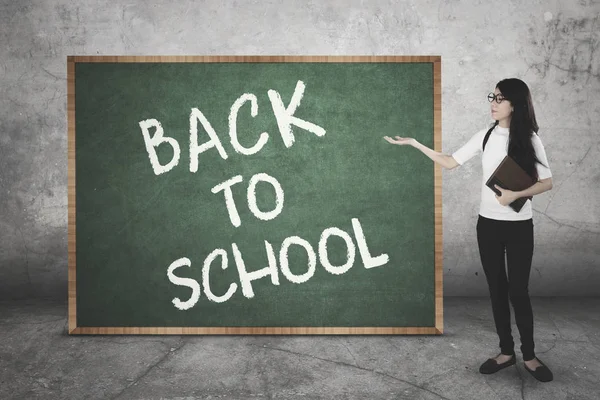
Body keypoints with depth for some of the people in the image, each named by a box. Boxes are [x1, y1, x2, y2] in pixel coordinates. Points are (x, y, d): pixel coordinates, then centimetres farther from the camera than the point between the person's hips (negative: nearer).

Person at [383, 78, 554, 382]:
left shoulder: (529, 140, -6)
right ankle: (506, 351, 24)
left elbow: (547, 182, -4)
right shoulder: (485, 136, 2)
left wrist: (516, 194, -21)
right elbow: (450, 163, 4)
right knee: (497, 289, 10)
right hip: (488, 223, 3)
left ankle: (529, 355, 21)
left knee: (518, 291, 2)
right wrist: (414, 143, -1)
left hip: (519, 226, -3)